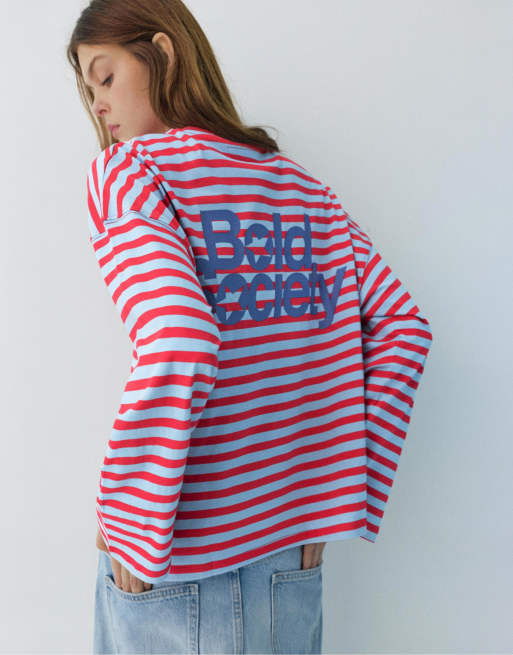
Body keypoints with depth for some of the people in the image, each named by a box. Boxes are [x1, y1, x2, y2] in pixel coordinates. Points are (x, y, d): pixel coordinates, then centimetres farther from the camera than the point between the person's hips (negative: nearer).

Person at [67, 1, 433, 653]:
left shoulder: (122, 169, -10)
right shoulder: (303, 184, 6)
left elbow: (178, 344, -27)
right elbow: (404, 327, 4)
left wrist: (126, 524, -15)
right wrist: (352, 490, 5)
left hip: (178, 565, -5)